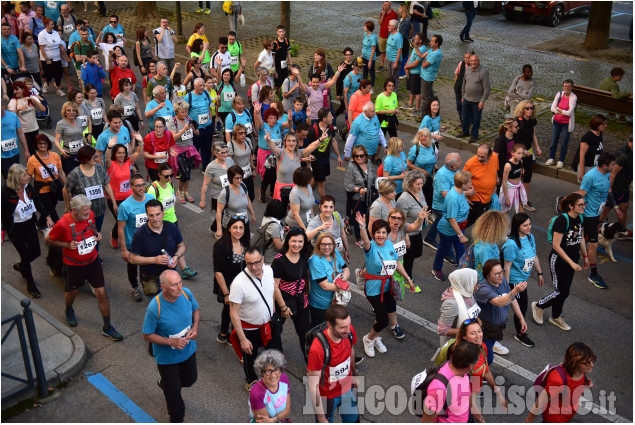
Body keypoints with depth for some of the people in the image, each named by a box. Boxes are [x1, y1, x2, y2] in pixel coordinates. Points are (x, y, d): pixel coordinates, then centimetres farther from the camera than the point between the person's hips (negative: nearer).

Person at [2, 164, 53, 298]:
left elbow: (38, 203, 6)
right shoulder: (6, 193, -24)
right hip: (15, 229, -5)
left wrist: (47, 217, -1)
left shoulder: (28, 187, -9)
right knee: (25, 256, 4)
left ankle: (20, 266, 47)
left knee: (35, 252, 13)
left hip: (29, 224, 5)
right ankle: (30, 284, 26)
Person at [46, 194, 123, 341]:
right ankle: (69, 311, 58)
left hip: (93, 261, 3)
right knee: (72, 291, 21)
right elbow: (49, 239, -10)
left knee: (102, 293, 1)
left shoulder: (90, 214, -11)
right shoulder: (63, 224, -26)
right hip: (74, 265, -3)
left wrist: (97, 234, -9)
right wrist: (67, 245, -24)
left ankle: (107, 328, 15)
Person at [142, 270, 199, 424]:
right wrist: (171, 342, -29)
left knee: (190, 379, 28)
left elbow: (195, 310, 2)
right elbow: (147, 335, -20)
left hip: (188, 350, 5)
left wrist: (195, 327, -16)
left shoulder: (186, 293, -19)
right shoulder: (154, 308, -32)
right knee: (174, 393, 13)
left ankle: (165, 384, 59)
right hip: (167, 357, -5)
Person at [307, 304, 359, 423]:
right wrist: (321, 417, -21)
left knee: (353, 420, 24)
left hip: (347, 389, 5)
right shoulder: (317, 349, -37)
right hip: (327, 396, -5)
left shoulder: (349, 331, -20)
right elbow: (313, 386, -27)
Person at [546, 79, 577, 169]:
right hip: (556, 121, 4)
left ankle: (561, 161, 17)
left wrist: (558, 109, -10)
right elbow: (552, 108, -5)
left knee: (564, 143, 4)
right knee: (553, 141, 11)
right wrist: (563, 112, -14)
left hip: (566, 123, -4)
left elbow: (569, 112, -19)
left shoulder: (573, 97, -13)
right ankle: (551, 158, 25)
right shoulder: (559, 94, 0)